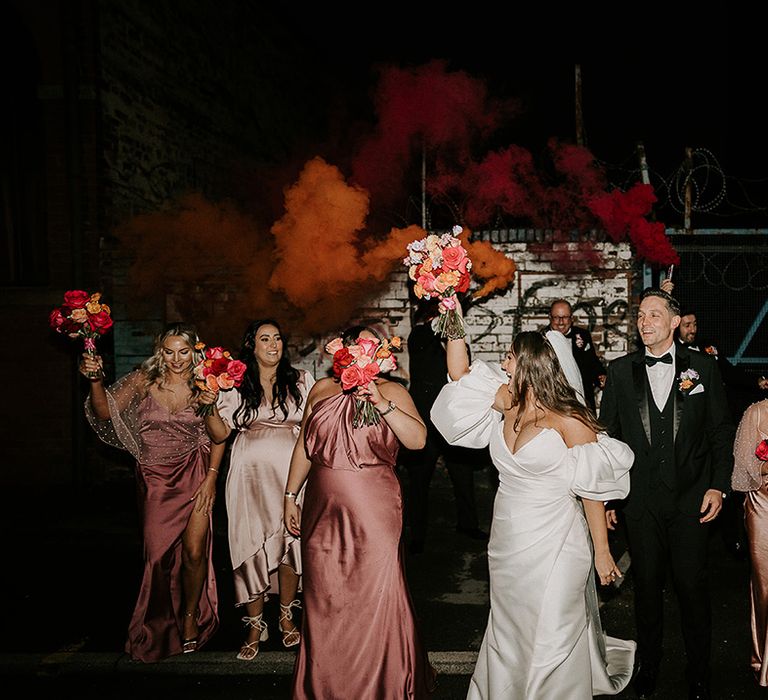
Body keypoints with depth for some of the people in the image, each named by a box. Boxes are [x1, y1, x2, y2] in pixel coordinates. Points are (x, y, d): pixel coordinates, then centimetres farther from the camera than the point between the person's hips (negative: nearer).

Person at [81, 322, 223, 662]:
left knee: (194, 552, -4)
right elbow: (106, 412, -12)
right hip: (155, 478, 0)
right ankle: (158, 624, 28)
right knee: (158, 555, 2)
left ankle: (191, 615, 24)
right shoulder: (144, 380, -5)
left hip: (194, 473, 0)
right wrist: (95, 381, -29)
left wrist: (211, 477, -5)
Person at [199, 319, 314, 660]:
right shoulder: (235, 385, 5)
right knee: (251, 547, 2)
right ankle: (255, 625, 18)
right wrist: (210, 406, -11)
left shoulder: (301, 380, 7)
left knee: (290, 543, 2)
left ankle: (287, 616, 24)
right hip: (250, 475, 0)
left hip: (291, 472, 0)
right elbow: (219, 434, 3)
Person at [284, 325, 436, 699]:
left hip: (374, 515, -3)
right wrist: (290, 496, 15)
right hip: (323, 513, 3)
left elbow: (418, 439, -14)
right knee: (324, 599, 12)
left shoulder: (392, 391, 0)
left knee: (375, 598, 2)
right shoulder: (322, 389, 9)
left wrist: (381, 403, -21)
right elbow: (304, 446, 14)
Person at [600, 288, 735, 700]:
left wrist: (719, 486, -4)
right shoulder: (620, 371, 1)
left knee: (692, 586, 7)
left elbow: (721, 431, 4)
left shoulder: (703, 368, 0)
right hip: (640, 500, 1)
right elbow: (607, 435, 3)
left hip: (691, 498, -1)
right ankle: (648, 666, 32)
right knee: (646, 584, 13)